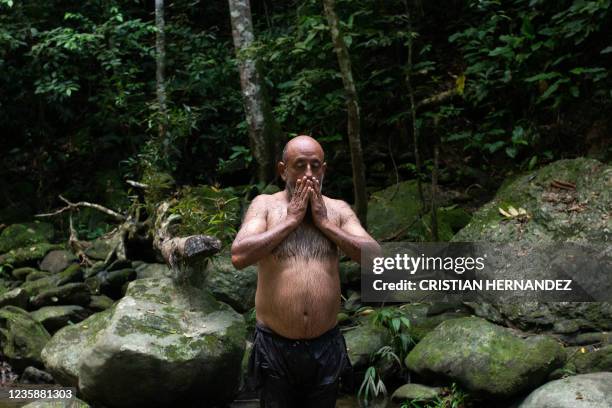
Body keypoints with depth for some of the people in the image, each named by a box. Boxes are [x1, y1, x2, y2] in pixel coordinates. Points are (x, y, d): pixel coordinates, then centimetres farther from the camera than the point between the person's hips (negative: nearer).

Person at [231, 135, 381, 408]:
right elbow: (239, 257, -16)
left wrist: (324, 222, -10)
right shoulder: (264, 204, -1)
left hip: (326, 345, 2)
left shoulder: (338, 209, 5)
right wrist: (290, 219, -14)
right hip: (275, 345, -2)